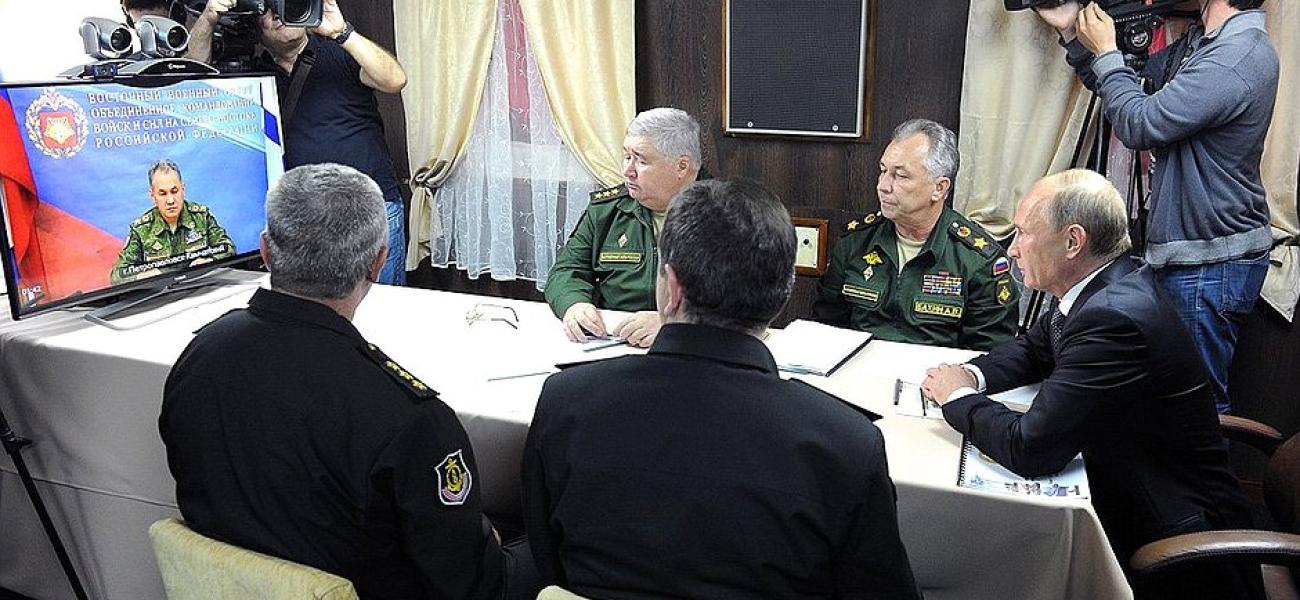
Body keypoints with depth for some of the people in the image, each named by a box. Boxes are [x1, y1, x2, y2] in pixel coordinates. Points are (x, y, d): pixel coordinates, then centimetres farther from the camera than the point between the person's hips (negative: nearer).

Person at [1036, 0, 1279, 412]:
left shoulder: (1239, 56, -21)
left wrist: (1105, 52, -9)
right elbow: (1135, 83, 19)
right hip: (1189, 253, 10)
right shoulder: (1199, 42, 8)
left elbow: (1139, 126, -22)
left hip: (1212, 265, -10)